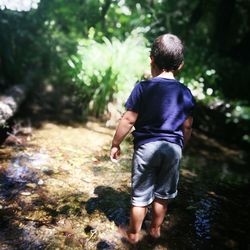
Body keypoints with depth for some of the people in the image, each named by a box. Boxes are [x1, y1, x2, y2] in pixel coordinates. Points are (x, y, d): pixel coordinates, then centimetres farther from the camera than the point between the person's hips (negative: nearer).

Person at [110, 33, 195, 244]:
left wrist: (115, 144, 1)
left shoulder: (143, 88, -11)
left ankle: (133, 234, 30)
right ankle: (155, 229, 39)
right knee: (162, 194, 20)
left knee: (141, 195, 12)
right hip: (173, 148, 3)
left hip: (146, 146, -3)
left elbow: (128, 120, -11)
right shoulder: (185, 93, 0)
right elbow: (187, 126, 6)